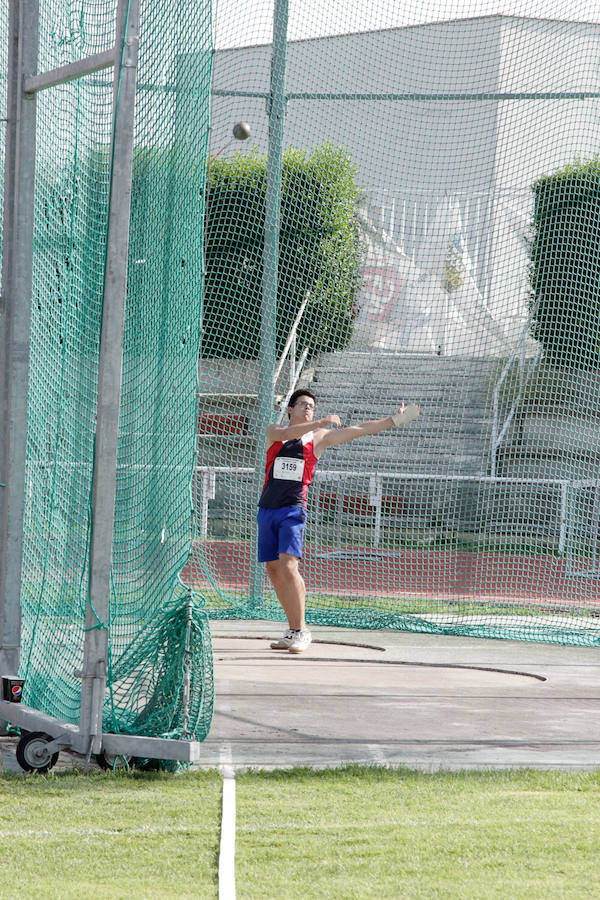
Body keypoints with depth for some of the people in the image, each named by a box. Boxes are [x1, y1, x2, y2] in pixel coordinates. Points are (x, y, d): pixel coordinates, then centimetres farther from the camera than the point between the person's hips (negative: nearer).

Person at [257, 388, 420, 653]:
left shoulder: (319, 437, 9)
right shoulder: (274, 432, 10)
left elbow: (359, 430, 8)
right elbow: (285, 433, -14)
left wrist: (394, 420, 4)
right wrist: (320, 422, -24)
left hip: (293, 510, -3)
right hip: (266, 509, 3)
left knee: (288, 566, -18)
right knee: (273, 569, 3)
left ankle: (301, 631, -15)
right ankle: (293, 629, 12)